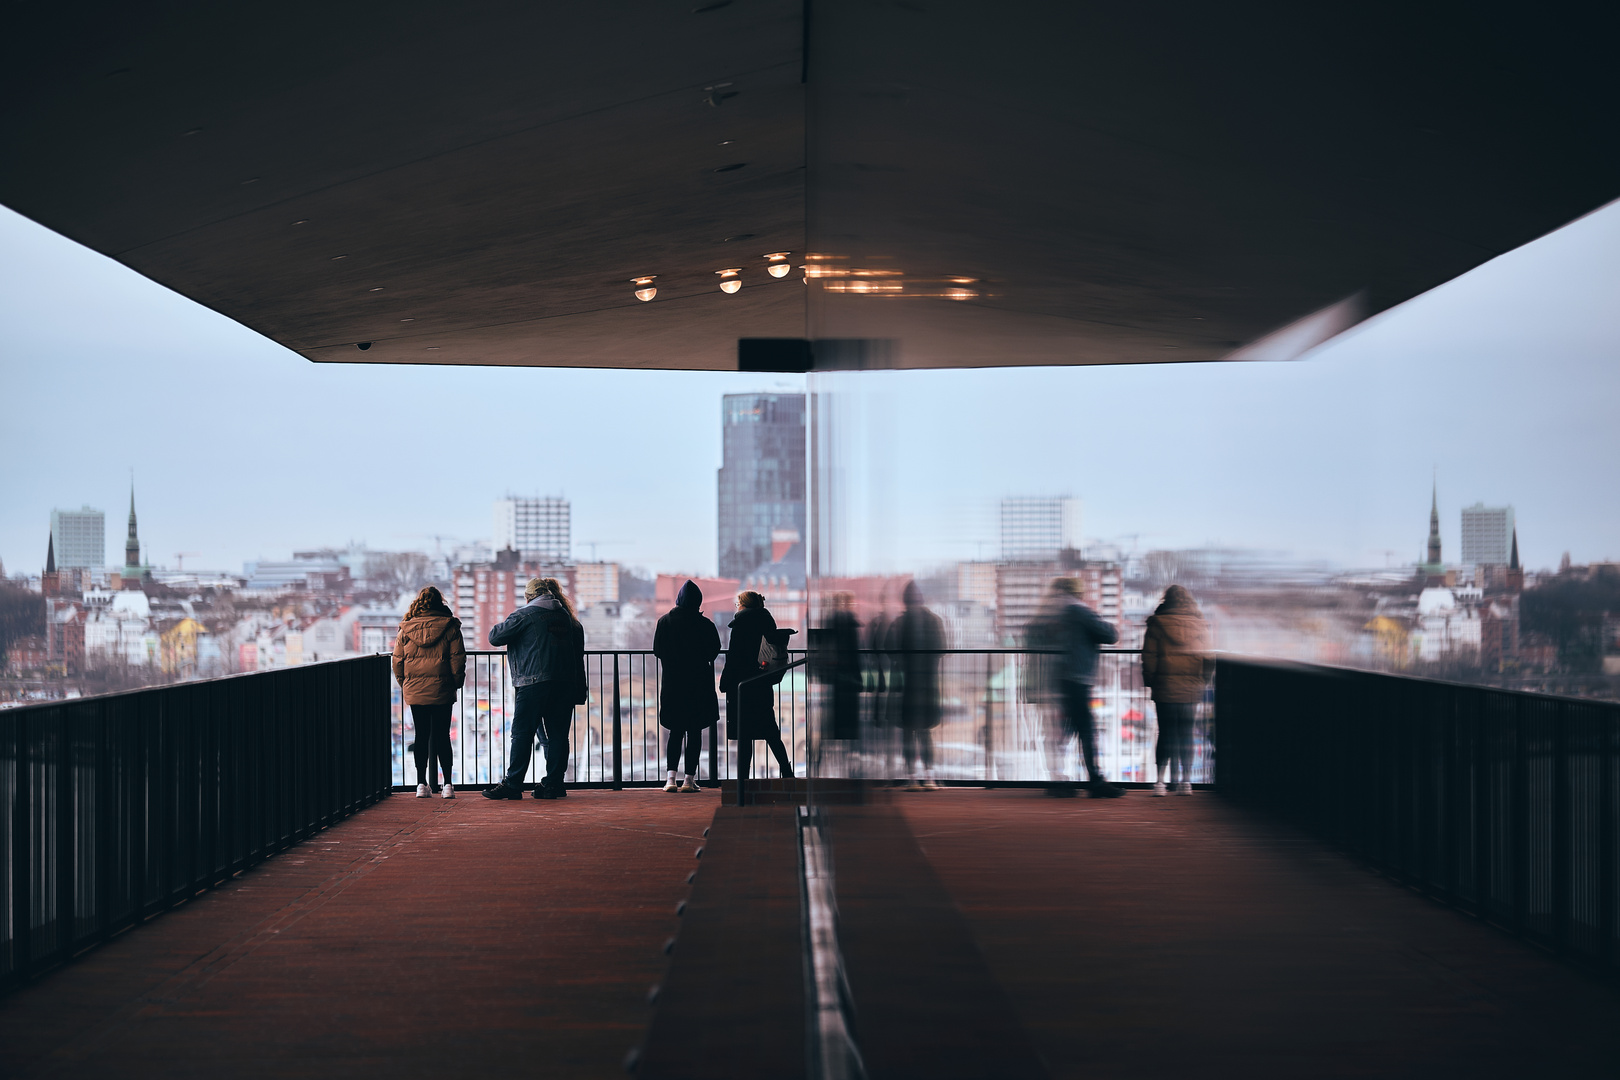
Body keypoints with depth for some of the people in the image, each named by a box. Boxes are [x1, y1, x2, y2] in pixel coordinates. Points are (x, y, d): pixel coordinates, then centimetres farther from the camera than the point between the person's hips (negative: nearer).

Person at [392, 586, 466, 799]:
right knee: (442, 736, 5)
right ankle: (447, 783, 2)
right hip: (442, 692, -1)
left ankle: (422, 783, 9)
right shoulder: (450, 628, -4)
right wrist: (456, 683, 9)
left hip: (414, 691, 1)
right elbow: (457, 660, -4)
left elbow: (397, 660, 5)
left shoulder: (406, 629, 1)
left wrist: (404, 683, 17)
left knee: (421, 735, 9)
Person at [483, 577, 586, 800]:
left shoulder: (525, 615, -3)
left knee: (522, 733, -2)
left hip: (535, 682, -5)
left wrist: (494, 629, 22)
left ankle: (512, 784, -4)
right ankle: (553, 783, 7)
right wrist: (579, 692, 20)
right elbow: (578, 655, 16)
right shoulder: (567, 616, 14)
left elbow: (496, 637, -1)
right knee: (557, 734, 8)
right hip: (565, 683, 5)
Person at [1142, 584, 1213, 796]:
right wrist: (1202, 682, 14)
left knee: (1166, 733, 4)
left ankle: (1161, 780, -4)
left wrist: (1149, 682, 4)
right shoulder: (1199, 625, 4)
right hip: (1191, 689, 2)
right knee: (1186, 734, 9)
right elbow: (1208, 657, 5)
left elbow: (1149, 657, -4)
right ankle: (1185, 780, 9)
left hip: (1164, 689, -2)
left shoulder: (1157, 624, -2)